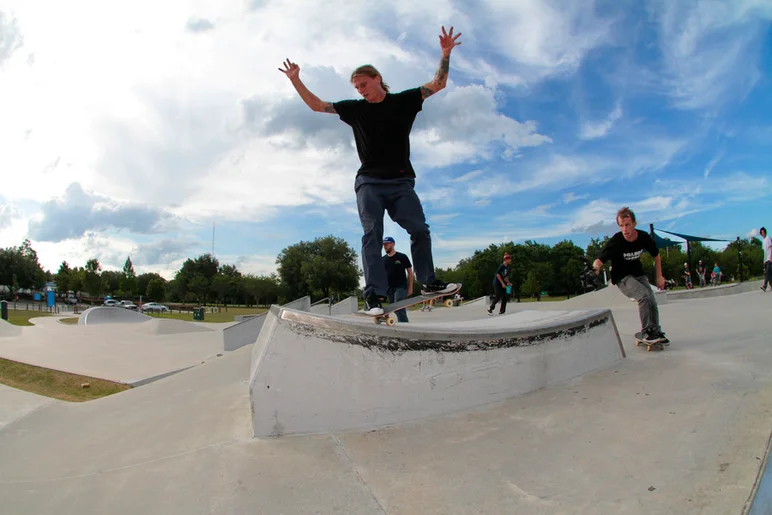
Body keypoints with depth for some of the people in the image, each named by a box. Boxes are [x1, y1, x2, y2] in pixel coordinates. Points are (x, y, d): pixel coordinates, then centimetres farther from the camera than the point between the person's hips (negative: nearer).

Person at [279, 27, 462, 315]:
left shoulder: (404, 101, 9)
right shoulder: (355, 109, 12)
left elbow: (437, 84, 12)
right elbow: (317, 106, 16)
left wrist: (445, 55, 0)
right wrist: (296, 81, 9)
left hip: (401, 181, 0)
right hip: (369, 182, 0)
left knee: (419, 229, -4)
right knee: (372, 235, -11)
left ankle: (428, 282, 13)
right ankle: (374, 295, -14)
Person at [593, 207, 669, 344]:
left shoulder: (644, 237, -13)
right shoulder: (615, 242, -27)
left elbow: (656, 255, 6)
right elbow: (599, 260, -34)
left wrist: (659, 276, 5)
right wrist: (596, 267, -57)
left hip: (638, 274, 5)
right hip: (622, 277, -5)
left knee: (652, 302, -2)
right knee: (643, 295, -26)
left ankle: (656, 332, 20)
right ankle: (646, 332, -13)